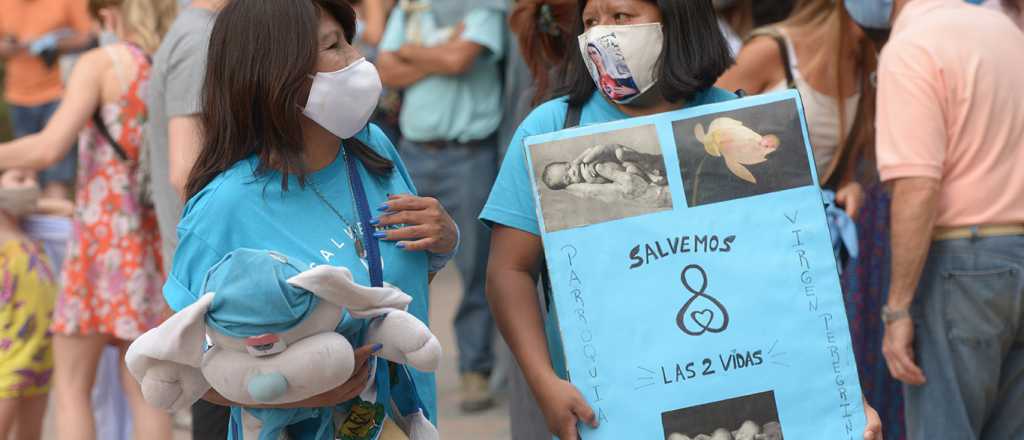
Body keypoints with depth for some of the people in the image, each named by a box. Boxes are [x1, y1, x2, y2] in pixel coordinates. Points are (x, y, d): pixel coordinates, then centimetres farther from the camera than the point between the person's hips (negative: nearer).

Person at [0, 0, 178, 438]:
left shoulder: (100, 64, -8)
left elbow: (49, 148, -18)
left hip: (102, 239, -5)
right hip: (154, 239, 5)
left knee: (71, 386, 6)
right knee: (142, 386, 12)